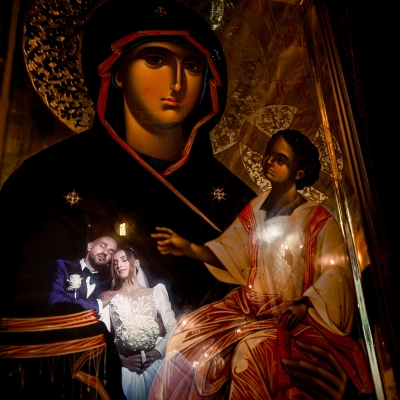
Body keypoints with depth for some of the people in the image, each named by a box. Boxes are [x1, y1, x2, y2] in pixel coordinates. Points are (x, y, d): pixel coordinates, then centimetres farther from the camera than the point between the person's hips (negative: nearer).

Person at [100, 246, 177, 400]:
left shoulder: (156, 291, 8)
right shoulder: (110, 298, 10)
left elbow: (172, 326, 1)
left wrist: (158, 351, -15)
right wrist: (121, 358, -14)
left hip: (154, 360, 0)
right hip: (123, 365, 0)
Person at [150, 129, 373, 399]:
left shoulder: (318, 220, -11)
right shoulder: (256, 208, 3)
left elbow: (335, 271, -12)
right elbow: (229, 253, 2)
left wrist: (304, 304, -27)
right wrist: (189, 248, -12)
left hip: (291, 310, -4)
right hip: (250, 302, 5)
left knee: (254, 352, -29)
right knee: (190, 336, -3)